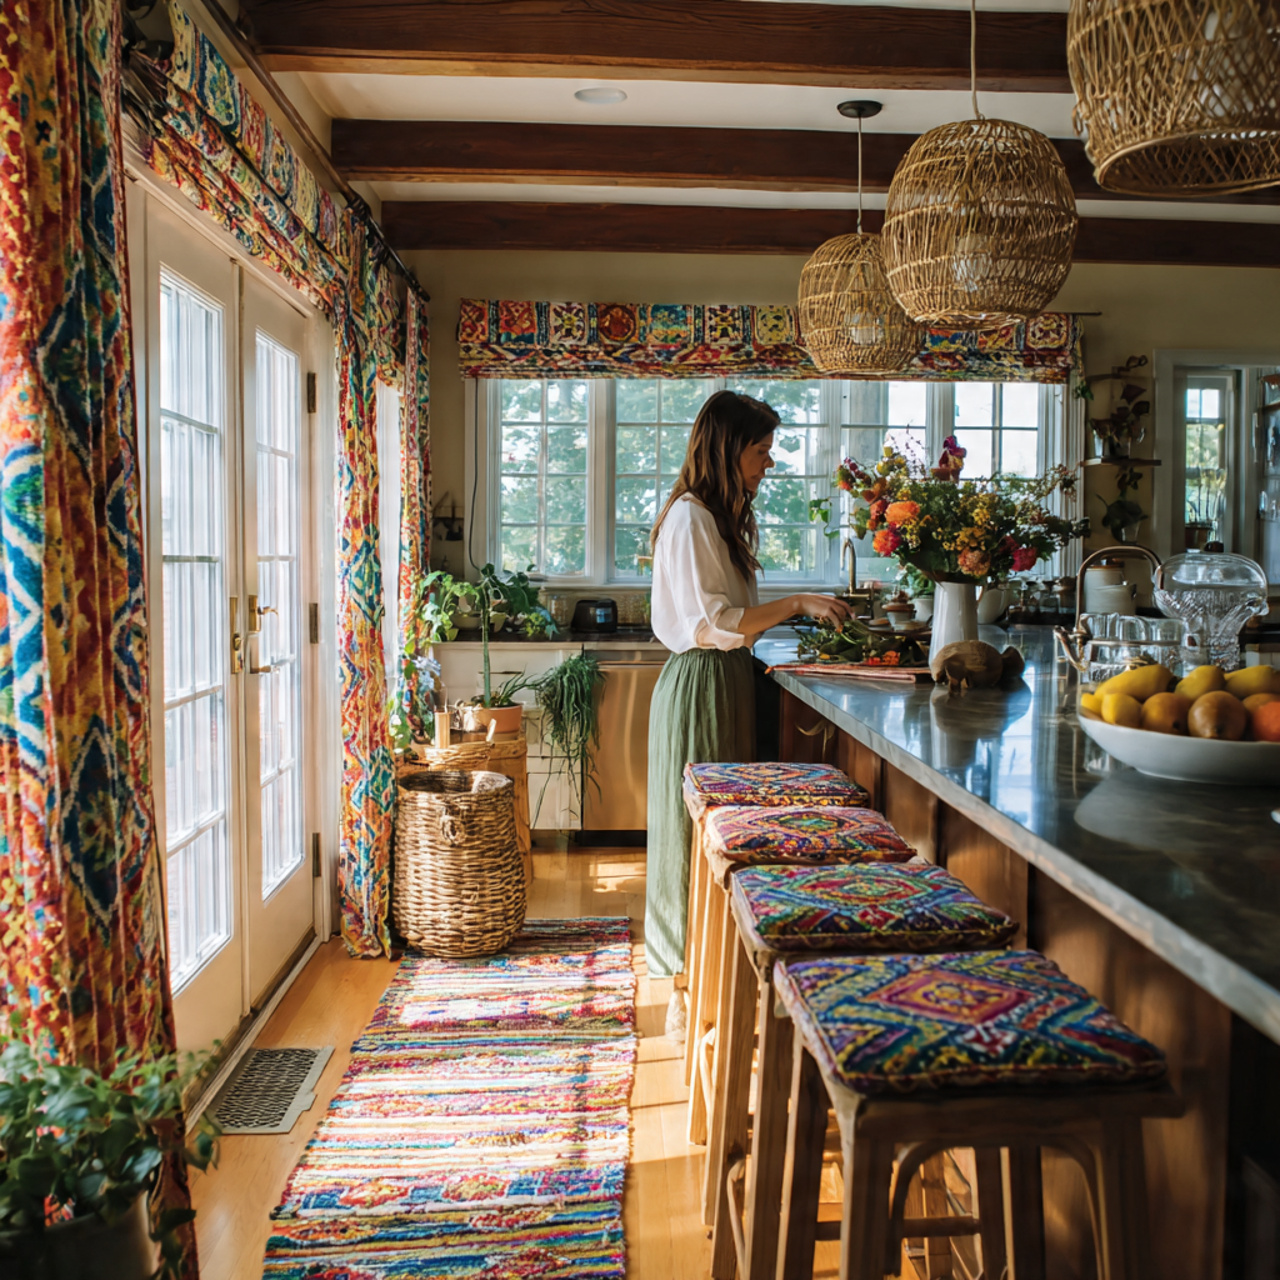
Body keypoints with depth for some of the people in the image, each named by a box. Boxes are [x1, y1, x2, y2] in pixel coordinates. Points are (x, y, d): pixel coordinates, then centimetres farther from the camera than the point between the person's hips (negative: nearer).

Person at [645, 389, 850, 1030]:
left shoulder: (724, 517, 16)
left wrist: (795, 612, 11)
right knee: (699, 830, -2)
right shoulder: (690, 519, -15)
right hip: (701, 687, -10)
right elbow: (711, 625, -20)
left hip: (727, 684, 10)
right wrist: (796, 603, -17)